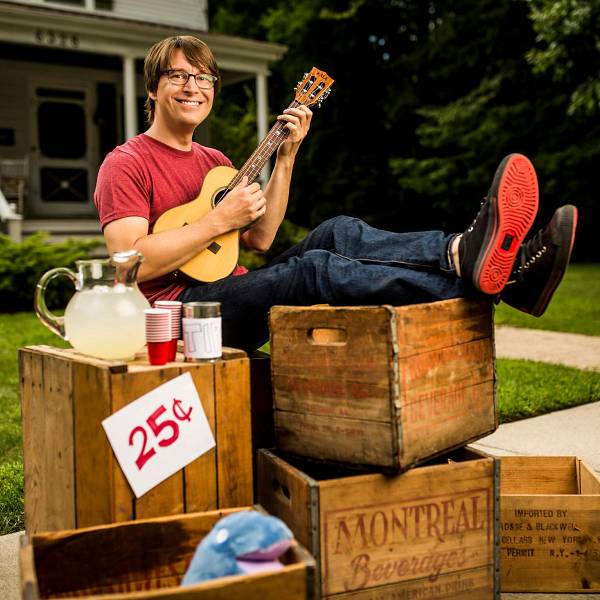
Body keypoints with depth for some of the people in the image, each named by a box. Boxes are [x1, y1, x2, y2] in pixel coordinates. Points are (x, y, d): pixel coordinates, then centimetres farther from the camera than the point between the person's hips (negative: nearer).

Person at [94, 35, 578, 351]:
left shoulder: (213, 161, 21)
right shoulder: (126, 164, -2)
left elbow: (260, 238, 12)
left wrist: (287, 157, 4)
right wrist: (219, 221, -15)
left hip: (230, 294, 6)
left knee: (339, 235, -17)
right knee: (315, 269, -30)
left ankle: (507, 266, -33)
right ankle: (470, 268, -44)